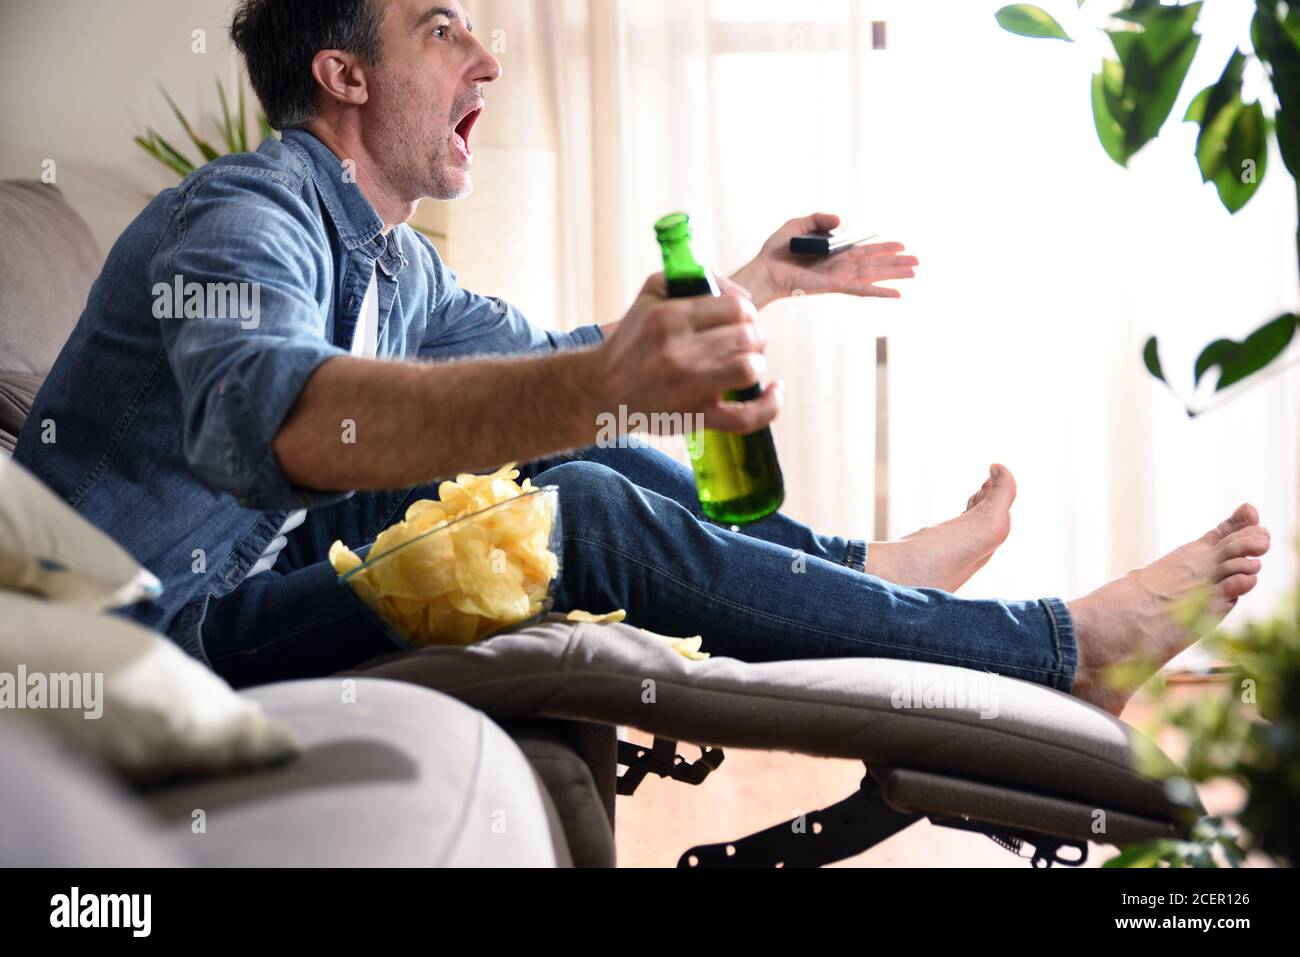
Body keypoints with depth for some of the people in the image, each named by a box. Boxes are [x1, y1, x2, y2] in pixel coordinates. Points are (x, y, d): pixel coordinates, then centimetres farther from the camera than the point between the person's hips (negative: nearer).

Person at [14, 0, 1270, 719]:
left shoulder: (388, 258, 10)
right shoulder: (247, 217, -20)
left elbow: (544, 361, 27)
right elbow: (264, 416, -43)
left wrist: (755, 285, 27)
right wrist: (601, 385, -57)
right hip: (175, 631, -10)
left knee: (587, 469, 7)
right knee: (584, 514, -21)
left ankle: (861, 567, 28)